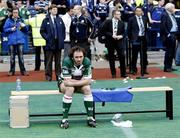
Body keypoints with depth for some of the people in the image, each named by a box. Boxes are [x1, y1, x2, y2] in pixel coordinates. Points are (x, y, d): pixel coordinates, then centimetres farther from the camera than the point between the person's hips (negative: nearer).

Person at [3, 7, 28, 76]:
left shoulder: (21, 20, 11)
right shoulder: (9, 20, 4)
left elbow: (26, 30, 13)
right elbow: (5, 29, 2)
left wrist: (24, 26, -6)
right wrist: (11, 29, -12)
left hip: (20, 40, 1)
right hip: (12, 41, -1)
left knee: (21, 56, -1)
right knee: (12, 56, 3)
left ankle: (23, 70, 4)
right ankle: (12, 71, 11)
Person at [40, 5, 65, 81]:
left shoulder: (60, 19, 9)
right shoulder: (46, 20, -1)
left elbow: (63, 29, 16)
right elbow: (42, 31, 0)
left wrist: (62, 38, 7)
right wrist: (47, 38, -8)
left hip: (58, 43, 3)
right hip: (50, 43, -3)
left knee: (58, 60, 9)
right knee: (49, 61, 0)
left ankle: (59, 75, 15)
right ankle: (48, 76, 5)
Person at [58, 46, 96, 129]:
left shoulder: (87, 62, -21)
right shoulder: (67, 61, -29)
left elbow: (88, 81, -21)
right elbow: (67, 82, -32)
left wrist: (73, 82, -29)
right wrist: (82, 81, -25)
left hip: (81, 83, 3)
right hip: (64, 82, -3)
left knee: (87, 88, -27)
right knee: (70, 89, -34)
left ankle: (90, 117, -19)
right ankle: (65, 119, -28)